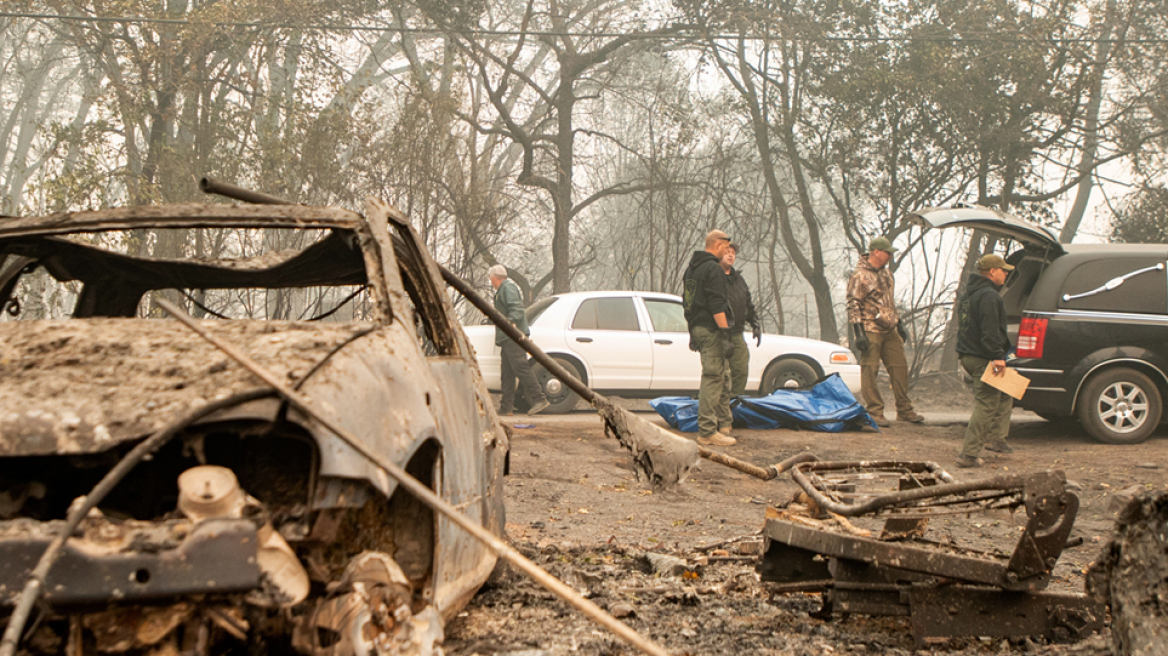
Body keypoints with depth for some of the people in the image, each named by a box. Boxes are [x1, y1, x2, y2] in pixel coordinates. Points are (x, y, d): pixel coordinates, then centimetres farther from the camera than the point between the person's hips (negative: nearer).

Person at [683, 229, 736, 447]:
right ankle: (707, 432, -9)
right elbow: (717, 304, -20)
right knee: (713, 378, -8)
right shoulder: (714, 269, -12)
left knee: (721, 376, 18)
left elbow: (687, 302, 23)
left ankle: (723, 421, 25)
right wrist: (725, 333, -20)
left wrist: (692, 333, 26)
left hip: (698, 328, 10)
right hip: (711, 329, -10)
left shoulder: (691, 268, 18)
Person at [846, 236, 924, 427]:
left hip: (890, 331, 8)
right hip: (870, 331, -8)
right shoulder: (860, 276, -12)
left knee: (899, 368, 9)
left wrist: (899, 324, 24)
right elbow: (853, 306, -14)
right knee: (870, 371, -4)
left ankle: (904, 411, 18)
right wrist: (858, 333, -19)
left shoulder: (886, 273, 15)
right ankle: (875, 413, 3)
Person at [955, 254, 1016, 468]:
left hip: (968, 356, 10)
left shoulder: (969, 295, 19)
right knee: (985, 406, -7)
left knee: (1004, 395, 22)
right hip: (983, 359, -10)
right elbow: (990, 330, -25)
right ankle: (969, 454, -9)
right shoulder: (988, 296, -15)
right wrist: (997, 356, -29)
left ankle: (995, 438, 19)